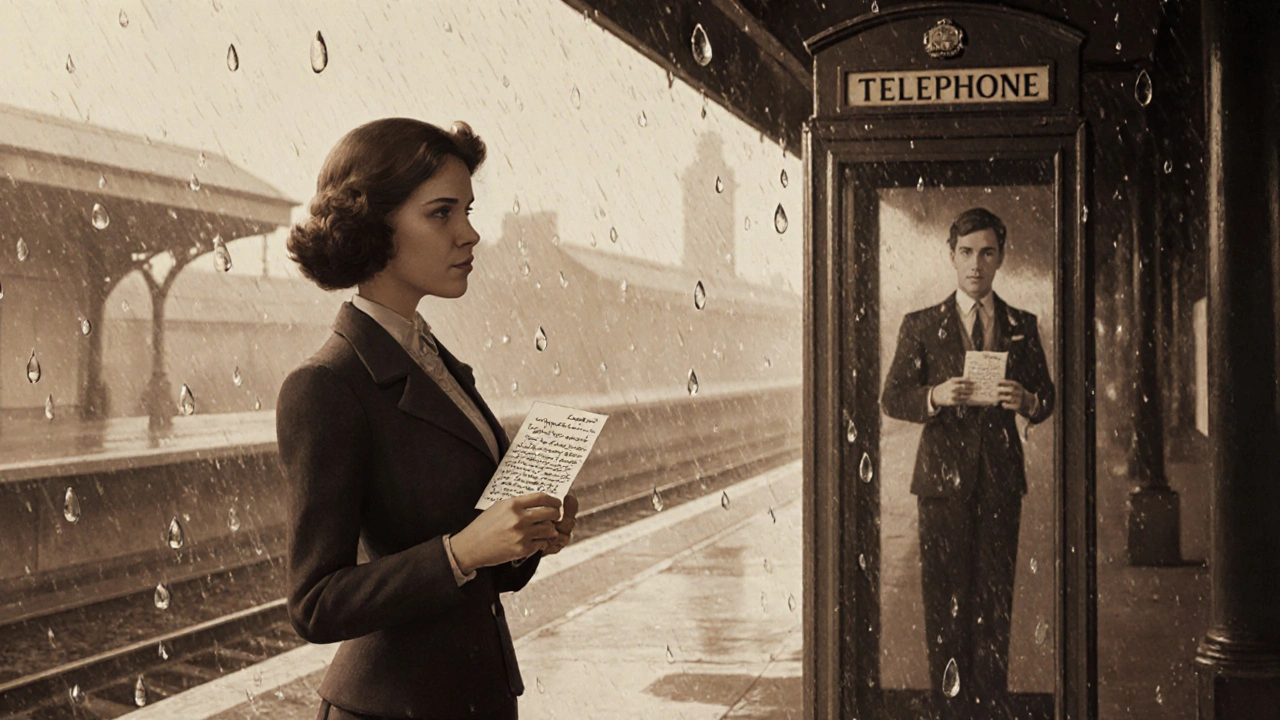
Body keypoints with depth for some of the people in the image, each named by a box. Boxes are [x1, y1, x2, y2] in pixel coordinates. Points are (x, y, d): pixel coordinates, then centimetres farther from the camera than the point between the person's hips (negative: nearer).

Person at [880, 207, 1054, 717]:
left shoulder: (1022, 326, 12)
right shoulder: (921, 326, 7)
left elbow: (1046, 397, 13)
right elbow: (892, 398, 4)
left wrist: (1027, 401, -10)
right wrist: (935, 397, -16)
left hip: (1002, 478, 1)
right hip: (943, 474, -1)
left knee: (995, 594, 1)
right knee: (945, 594, -2)